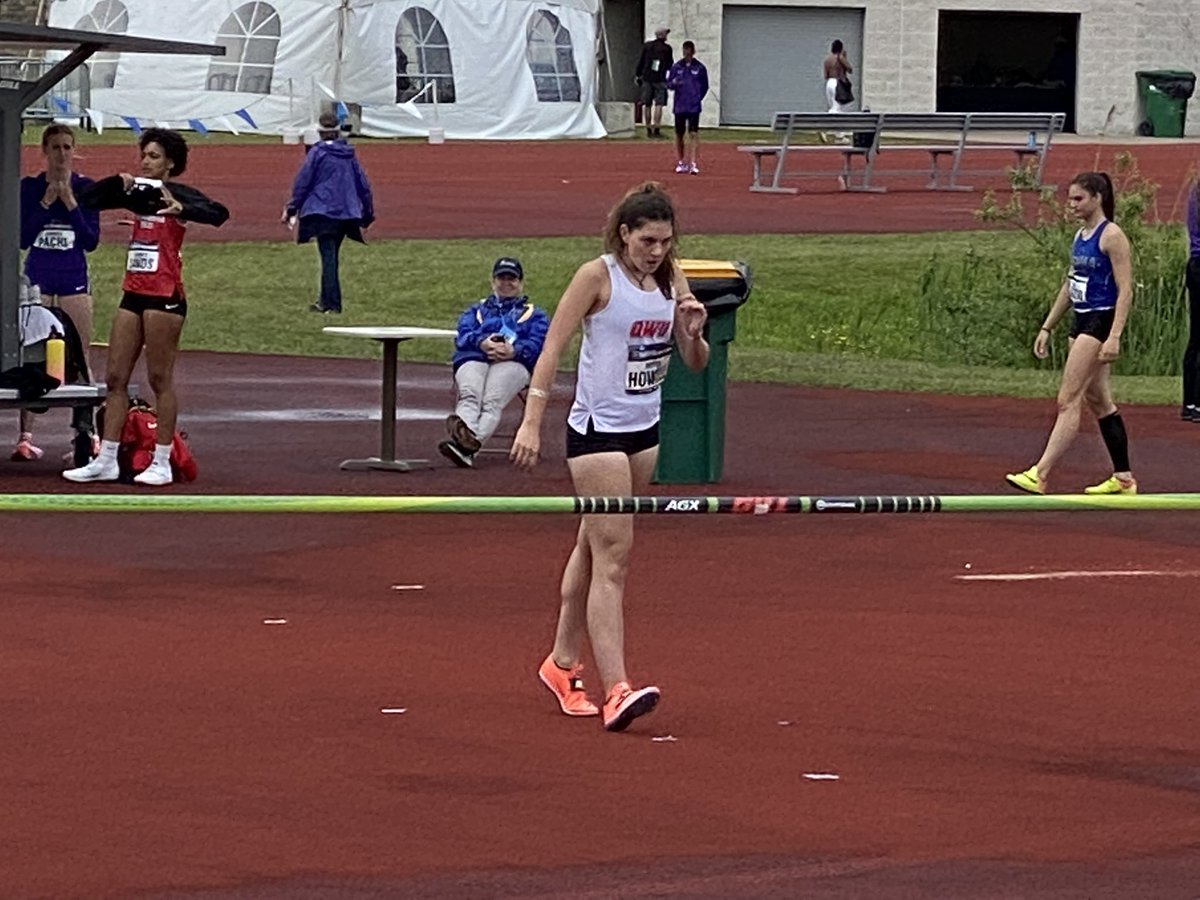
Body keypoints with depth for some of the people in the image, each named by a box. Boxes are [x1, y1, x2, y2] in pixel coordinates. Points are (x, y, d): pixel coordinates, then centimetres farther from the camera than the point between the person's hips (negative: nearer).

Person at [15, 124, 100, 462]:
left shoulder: (85, 188, 1)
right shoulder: (29, 187, 1)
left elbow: (91, 240, -5)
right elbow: (23, 238, -6)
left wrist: (69, 201, -13)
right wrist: (47, 201, -12)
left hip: (74, 281, 0)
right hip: (37, 279, 0)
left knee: (79, 359, 1)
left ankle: (87, 434, 4)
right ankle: (25, 437, -1)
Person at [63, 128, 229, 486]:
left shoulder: (178, 194, -7)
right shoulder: (137, 193, 12)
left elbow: (218, 214, -23)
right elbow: (87, 199, 16)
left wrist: (181, 209, -38)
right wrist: (118, 182, 0)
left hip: (165, 296, -7)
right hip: (134, 293, 7)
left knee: (160, 379, -2)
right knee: (115, 377, 6)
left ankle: (162, 463, 4)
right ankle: (106, 460, 10)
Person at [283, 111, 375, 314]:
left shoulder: (317, 152, -5)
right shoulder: (349, 154, 10)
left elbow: (302, 182, -4)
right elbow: (363, 185, 14)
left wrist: (291, 209, 3)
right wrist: (367, 213, 23)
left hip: (322, 211, -5)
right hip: (346, 213, 5)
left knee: (328, 257, -7)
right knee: (331, 256, 16)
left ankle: (332, 303, -12)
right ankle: (326, 300, 22)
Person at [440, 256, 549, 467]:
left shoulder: (533, 315, 33)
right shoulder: (476, 310, 38)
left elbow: (537, 343, 11)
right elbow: (462, 336, 16)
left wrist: (514, 350, -12)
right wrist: (481, 343, -8)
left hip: (512, 362, -2)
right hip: (473, 359, 2)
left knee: (492, 402, -35)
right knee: (469, 396, -35)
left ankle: (470, 443, -61)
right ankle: (463, 432, -64)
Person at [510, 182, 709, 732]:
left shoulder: (671, 280, 5)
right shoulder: (598, 276, -12)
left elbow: (695, 364, 9)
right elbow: (552, 347, -12)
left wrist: (693, 332, -13)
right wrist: (532, 422, -18)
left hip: (645, 429, 6)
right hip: (597, 430, -6)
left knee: (593, 547, 16)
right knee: (613, 557, -13)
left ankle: (563, 662, 29)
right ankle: (616, 690, -19)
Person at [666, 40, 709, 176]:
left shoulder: (700, 68, 3)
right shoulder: (676, 67, 7)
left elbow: (705, 86, 11)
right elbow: (668, 83, 9)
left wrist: (698, 98, 1)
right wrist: (673, 83, -13)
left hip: (694, 107, -3)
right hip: (679, 107, 3)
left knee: (693, 134, -11)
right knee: (679, 135, 8)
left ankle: (693, 164, -14)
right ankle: (681, 163, 19)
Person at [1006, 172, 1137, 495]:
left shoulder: (1111, 236, -13)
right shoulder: (1080, 237, 14)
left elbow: (1125, 290, -16)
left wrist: (1114, 336, -24)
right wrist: (1047, 327, 19)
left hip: (1100, 322, -10)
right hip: (1082, 322, 10)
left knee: (1069, 399, -13)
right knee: (1098, 401, 13)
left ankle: (1040, 474, -17)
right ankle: (1123, 478, 19)